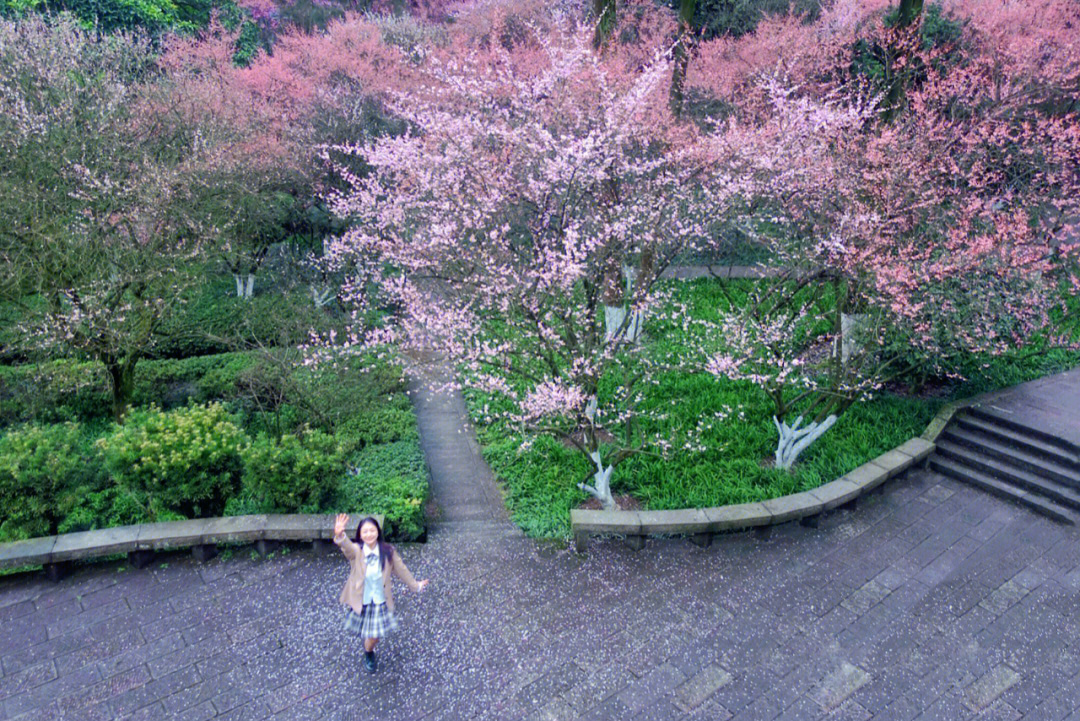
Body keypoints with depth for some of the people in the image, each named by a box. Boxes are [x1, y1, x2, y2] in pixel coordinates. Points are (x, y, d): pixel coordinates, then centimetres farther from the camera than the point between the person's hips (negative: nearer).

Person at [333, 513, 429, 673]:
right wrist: (339, 535, -70)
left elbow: (400, 569, -1)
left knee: (375, 635, 12)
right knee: (367, 633, 18)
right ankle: (369, 651, 55)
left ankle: (368, 653, 49)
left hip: (380, 601, 1)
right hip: (361, 601, -1)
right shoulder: (356, 551, -22)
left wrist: (415, 585, 10)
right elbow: (346, 546, -46)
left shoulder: (388, 551, -15)